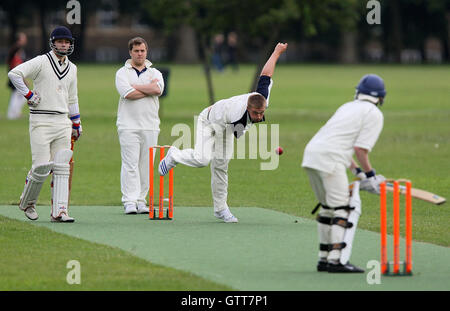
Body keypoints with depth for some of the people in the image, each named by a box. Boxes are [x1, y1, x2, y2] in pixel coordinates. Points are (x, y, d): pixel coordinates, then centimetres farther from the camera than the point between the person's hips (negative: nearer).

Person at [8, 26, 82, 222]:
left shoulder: (71, 68, 16)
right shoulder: (41, 62, -5)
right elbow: (14, 73, -15)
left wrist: (76, 123, 23)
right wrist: (28, 94, -14)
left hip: (62, 121, 6)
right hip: (41, 121, -6)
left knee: (62, 168, -2)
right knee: (41, 167, -9)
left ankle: (59, 211, -3)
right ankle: (27, 202, 15)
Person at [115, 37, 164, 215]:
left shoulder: (155, 73, 14)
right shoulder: (122, 73, 6)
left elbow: (158, 89, -8)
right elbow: (128, 94, -12)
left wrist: (135, 86, -6)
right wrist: (150, 88, -5)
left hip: (150, 126, 3)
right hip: (128, 125, -3)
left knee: (146, 165, 2)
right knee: (130, 164, -9)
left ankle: (140, 201, 6)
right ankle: (129, 202, -11)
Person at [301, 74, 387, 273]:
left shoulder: (348, 107, 27)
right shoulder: (374, 114, 3)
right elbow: (360, 148, -6)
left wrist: (358, 173, 25)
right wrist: (370, 175, 4)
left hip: (311, 153, 8)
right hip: (330, 159, -8)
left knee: (328, 207, 19)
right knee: (346, 209, -7)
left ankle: (324, 258, 22)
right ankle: (336, 260, -16)